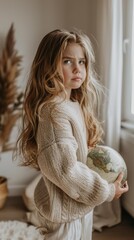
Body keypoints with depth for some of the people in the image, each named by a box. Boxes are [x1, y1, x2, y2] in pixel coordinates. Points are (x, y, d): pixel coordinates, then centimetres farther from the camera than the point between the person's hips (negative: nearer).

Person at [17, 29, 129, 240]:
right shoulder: (54, 111, -26)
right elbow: (64, 169, -29)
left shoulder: (75, 105, 4)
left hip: (80, 202, 9)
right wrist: (106, 191, -18)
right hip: (64, 206, -9)